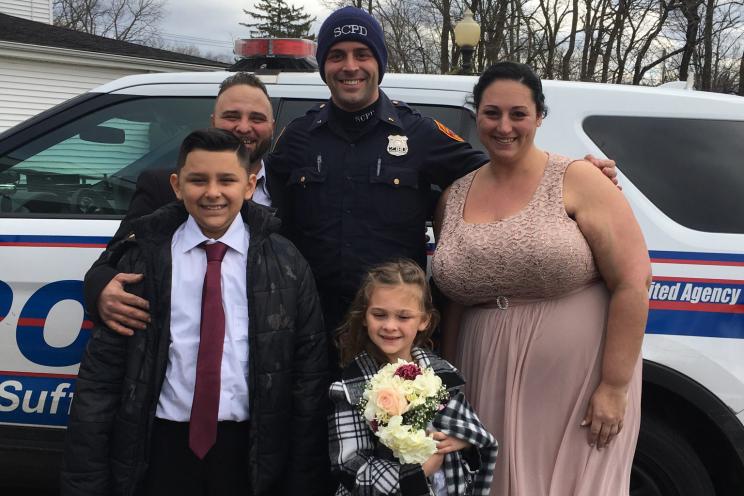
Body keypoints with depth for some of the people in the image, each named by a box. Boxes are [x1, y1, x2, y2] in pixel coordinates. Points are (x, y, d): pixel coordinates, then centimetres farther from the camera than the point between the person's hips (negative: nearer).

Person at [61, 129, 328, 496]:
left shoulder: (286, 264, 0)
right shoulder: (144, 257, -1)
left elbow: (309, 376, 0)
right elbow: (99, 375, -2)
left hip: (249, 453, 0)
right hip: (162, 449, 0)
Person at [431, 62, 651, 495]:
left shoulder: (576, 180, -6)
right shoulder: (454, 198, 7)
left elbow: (633, 281, -11)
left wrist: (614, 386, -13)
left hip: (578, 383, -4)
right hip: (490, 389, 4)